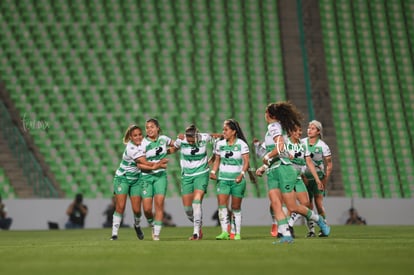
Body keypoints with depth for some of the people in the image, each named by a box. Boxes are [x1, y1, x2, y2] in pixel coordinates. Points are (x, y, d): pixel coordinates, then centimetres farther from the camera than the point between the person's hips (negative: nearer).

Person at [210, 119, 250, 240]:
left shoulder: (242, 144, -4)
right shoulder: (220, 144, 7)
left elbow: (246, 162, -6)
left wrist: (242, 174, -20)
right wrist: (213, 171, 0)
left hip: (237, 179, -2)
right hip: (223, 179, 2)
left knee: (236, 207, 3)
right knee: (222, 203, -15)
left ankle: (236, 233, 13)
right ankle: (224, 232, -18)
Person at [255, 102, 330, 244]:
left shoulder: (274, 126, -9)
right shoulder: (274, 127, 20)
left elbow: (280, 147, -23)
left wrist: (267, 157, -9)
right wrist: (263, 167, 23)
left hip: (283, 169, -9)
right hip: (272, 172, 9)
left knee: (292, 207, -3)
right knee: (275, 204, -8)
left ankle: (318, 219, 18)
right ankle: (286, 235, -13)